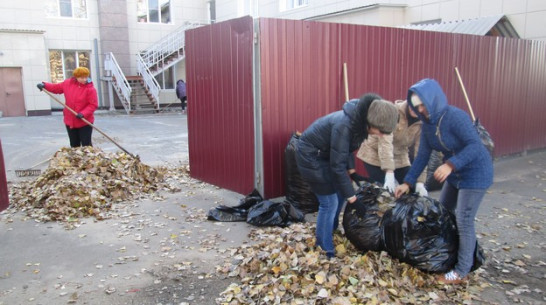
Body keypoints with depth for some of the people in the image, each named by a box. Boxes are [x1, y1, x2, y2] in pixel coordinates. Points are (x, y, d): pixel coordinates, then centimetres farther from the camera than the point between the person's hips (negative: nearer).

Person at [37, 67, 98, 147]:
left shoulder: (90, 89, -15)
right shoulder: (67, 83, 1)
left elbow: (93, 105, -17)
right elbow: (56, 87, 18)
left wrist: (83, 114, -27)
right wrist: (44, 85, 4)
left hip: (85, 122, -5)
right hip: (70, 121, 5)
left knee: (86, 145, -4)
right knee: (74, 145, 14)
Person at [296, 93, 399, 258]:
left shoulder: (360, 121, -9)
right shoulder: (344, 126, -35)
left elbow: (347, 149, 9)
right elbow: (337, 165, -30)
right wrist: (352, 197, -24)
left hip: (325, 154, 9)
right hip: (310, 155, -9)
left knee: (340, 194, 15)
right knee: (329, 202, -7)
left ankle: (331, 231, 36)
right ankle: (324, 250, 8)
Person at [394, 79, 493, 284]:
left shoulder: (455, 117, -26)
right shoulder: (427, 124, -2)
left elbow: (475, 145, -34)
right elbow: (422, 156, 1)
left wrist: (450, 164, -46)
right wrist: (407, 182, -3)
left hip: (475, 173, -9)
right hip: (455, 173, 9)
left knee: (464, 221, -6)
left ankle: (461, 272, 7)